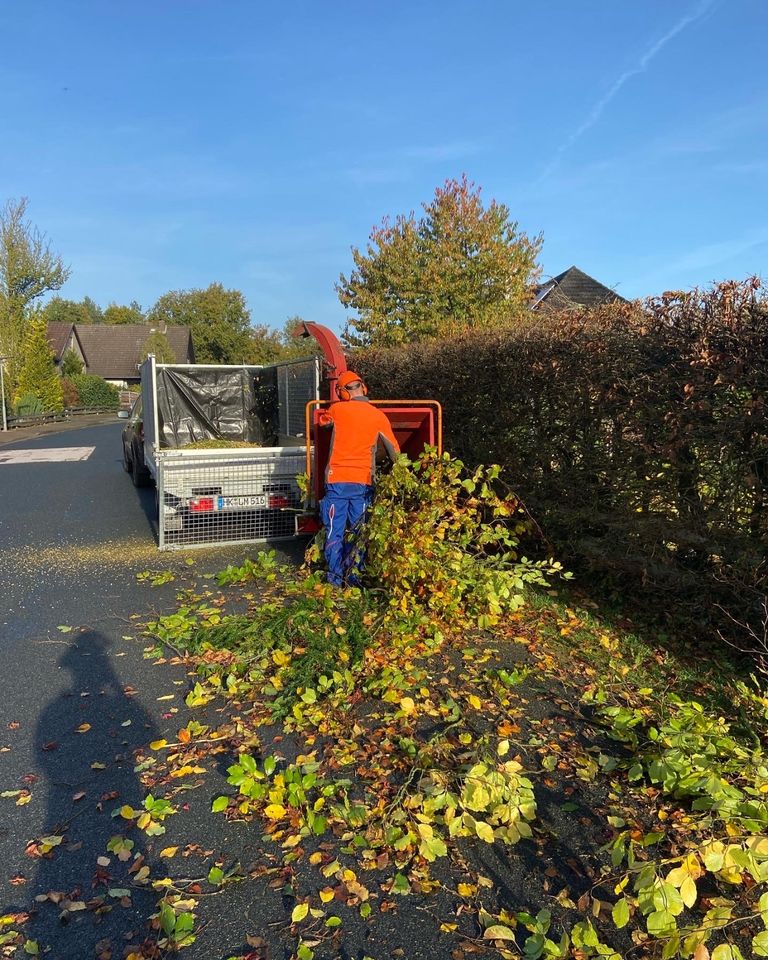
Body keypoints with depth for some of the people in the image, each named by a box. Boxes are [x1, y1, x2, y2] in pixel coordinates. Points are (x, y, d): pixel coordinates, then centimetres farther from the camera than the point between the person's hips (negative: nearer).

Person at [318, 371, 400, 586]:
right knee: (358, 532, 11)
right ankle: (354, 575, 12)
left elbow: (323, 421, 21)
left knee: (334, 531, 7)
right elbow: (394, 451, 5)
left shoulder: (337, 410, -2)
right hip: (363, 482, 1)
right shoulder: (378, 416, 1)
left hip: (337, 480, -1)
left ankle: (335, 578, 10)